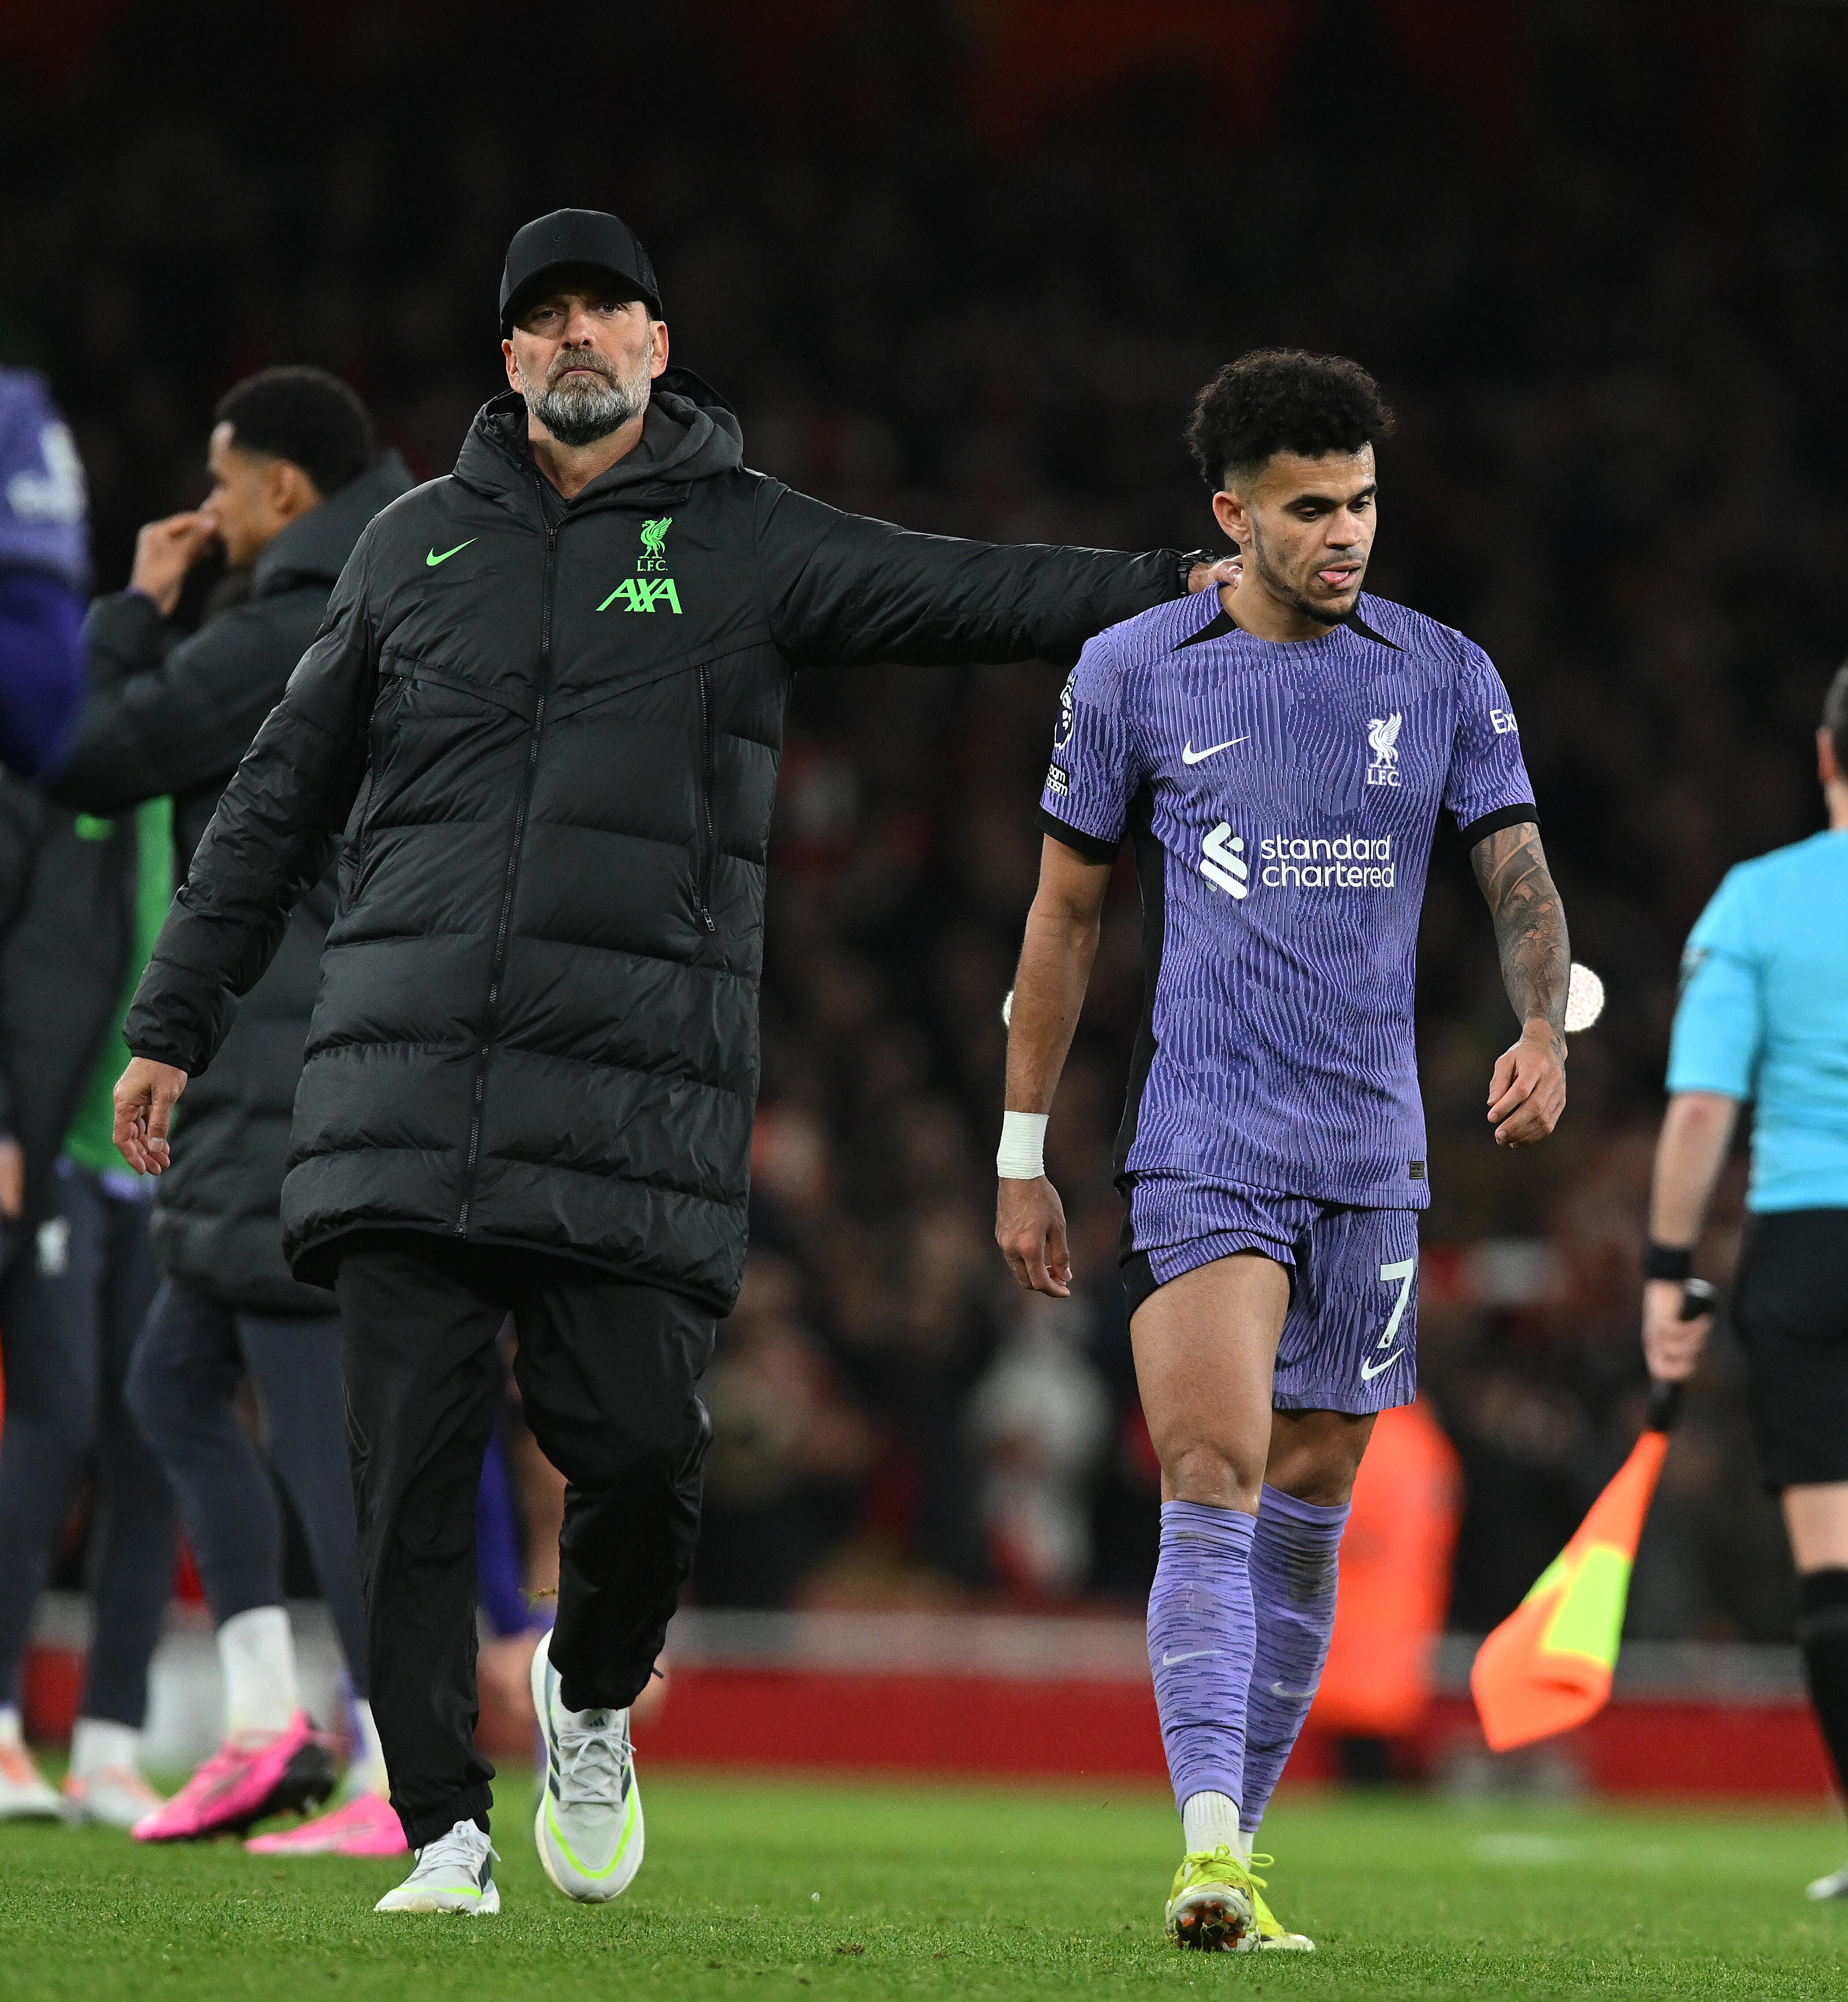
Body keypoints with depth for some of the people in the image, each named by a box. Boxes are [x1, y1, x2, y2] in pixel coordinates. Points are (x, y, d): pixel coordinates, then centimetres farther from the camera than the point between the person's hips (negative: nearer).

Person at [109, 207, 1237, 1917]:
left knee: (642, 1451, -9)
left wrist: (1187, 589, -13)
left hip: (635, 1100, -1)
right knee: (413, 1471, -4)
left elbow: (970, 595, 1)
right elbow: (282, 801, 21)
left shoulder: (746, 545, 9)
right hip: (404, 1088, 1)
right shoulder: (417, 547, 15)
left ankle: (592, 1703, 21)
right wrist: (174, 1023, 20)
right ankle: (446, 1827, 3)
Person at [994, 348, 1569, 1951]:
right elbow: (1064, 912, 9)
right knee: (1215, 1483, -18)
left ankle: (1239, 1857, 16)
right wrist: (1023, 1158, 9)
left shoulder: (1445, 676, 7)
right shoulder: (1131, 674, 2)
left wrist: (1544, 1028, -17)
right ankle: (1207, 1848, -26)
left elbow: (1518, 871, 5)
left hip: (1375, 1155, 3)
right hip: (1202, 1143, -3)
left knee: (1307, 1517, 7)